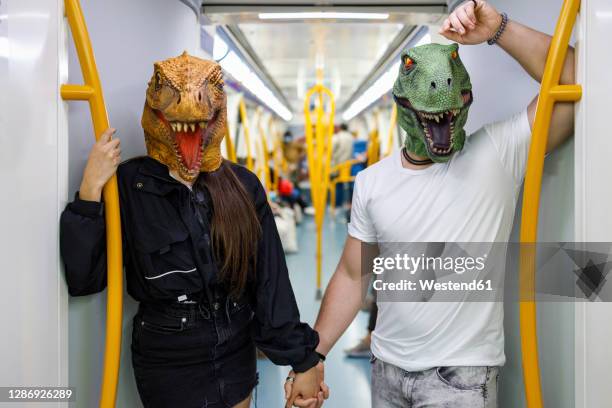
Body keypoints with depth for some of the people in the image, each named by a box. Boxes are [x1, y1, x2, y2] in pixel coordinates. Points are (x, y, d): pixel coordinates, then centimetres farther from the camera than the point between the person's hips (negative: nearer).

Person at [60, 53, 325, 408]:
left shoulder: (243, 185, -4)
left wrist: (301, 358, -2)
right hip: (167, 364, -3)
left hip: (237, 356, 4)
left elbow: (271, 278, -3)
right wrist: (90, 190, -24)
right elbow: (82, 279, -16)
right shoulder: (128, 184, -13)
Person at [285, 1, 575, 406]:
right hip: (387, 368, 4)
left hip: (462, 374, -3)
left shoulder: (497, 154, -9)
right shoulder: (371, 182, 1)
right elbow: (352, 277, 6)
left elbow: (572, 83, -18)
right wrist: (313, 357, 4)